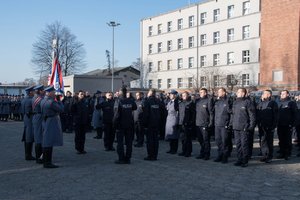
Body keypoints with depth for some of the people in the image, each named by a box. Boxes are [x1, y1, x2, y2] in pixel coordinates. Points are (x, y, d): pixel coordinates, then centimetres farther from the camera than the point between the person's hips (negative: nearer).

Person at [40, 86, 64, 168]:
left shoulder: (43, 101, 11)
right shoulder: (51, 102, -18)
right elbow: (61, 109, -14)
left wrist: (56, 100, 11)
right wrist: (59, 100, -2)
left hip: (45, 122, 10)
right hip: (52, 123, -10)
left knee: (46, 143, 14)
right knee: (49, 143, -7)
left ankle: (45, 161, 21)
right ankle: (48, 162, -4)